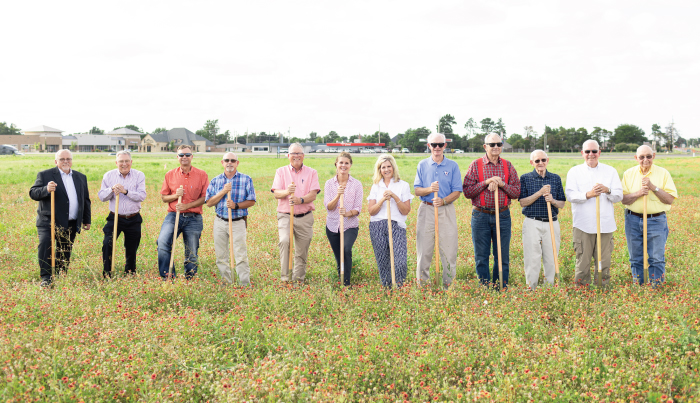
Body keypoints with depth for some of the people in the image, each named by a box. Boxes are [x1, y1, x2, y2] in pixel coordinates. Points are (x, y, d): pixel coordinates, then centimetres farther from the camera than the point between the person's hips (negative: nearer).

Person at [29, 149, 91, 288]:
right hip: (49, 222, -4)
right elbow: (33, 193, -7)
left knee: (65, 253, 9)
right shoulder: (44, 175, 1)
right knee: (45, 246, -21)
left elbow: (85, 200, 19)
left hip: (71, 224, 4)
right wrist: (46, 189, -27)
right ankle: (46, 278, -17)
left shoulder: (81, 177, 14)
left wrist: (86, 220, 18)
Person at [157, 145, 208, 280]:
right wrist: (175, 195, -9)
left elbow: (205, 197, -1)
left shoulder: (202, 175, 3)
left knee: (191, 254, 4)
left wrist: (187, 206, -12)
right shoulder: (170, 175, 8)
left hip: (193, 218, 0)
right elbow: (163, 197, 12)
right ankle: (168, 277, -14)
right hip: (173, 216, 1)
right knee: (162, 242, -23)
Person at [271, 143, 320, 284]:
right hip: (285, 215, -1)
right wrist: (287, 192, -24)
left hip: (305, 217, 1)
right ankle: (285, 277, -20)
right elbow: (276, 193, -1)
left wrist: (301, 200, -25)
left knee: (302, 251, 4)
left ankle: (298, 278, 18)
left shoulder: (311, 173, 9)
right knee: (284, 241, -24)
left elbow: (313, 194, -4)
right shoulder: (281, 171, 10)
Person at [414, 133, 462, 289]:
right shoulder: (422, 165, 8)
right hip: (426, 210, 1)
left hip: (446, 210, -1)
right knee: (424, 250, 2)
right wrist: (430, 189, -16)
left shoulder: (452, 166, 4)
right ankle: (422, 285, 10)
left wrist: (443, 201, -17)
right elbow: (417, 190, 5)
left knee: (449, 250, -2)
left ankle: (448, 285, 6)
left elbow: (456, 192, 1)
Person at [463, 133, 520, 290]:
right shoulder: (475, 165, 2)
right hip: (480, 216, -1)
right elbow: (467, 191, -6)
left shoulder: (508, 166, 8)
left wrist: (502, 184, -12)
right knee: (481, 257, 3)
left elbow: (517, 192, 5)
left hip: (502, 216, 2)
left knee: (502, 257, 4)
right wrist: (486, 182, -16)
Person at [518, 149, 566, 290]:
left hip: (552, 224, 2)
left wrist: (553, 200, -12)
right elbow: (522, 202, -4)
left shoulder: (556, 178, 10)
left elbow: (562, 204, 10)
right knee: (532, 259, -2)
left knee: (551, 259, 4)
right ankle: (531, 290, 6)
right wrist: (539, 193, -16)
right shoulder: (525, 178, 3)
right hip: (532, 224, -2)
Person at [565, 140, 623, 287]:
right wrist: (587, 195, -23)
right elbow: (570, 195, -6)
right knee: (582, 261, 0)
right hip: (583, 224, -1)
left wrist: (607, 190, -17)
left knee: (604, 262, 4)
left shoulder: (610, 171, 12)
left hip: (605, 224, 1)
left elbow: (619, 196, 4)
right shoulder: (574, 172, 8)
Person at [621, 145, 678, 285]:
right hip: (633, 220, 2)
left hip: (656, 220, -2)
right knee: (636, 258, 9)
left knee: (657, 258, 0)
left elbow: (670, 199, -7)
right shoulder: (629, 174, 5)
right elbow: (624, 199, 1)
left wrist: (653, 187, -17)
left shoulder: (663, 173, 0)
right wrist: (638, 193, -16)